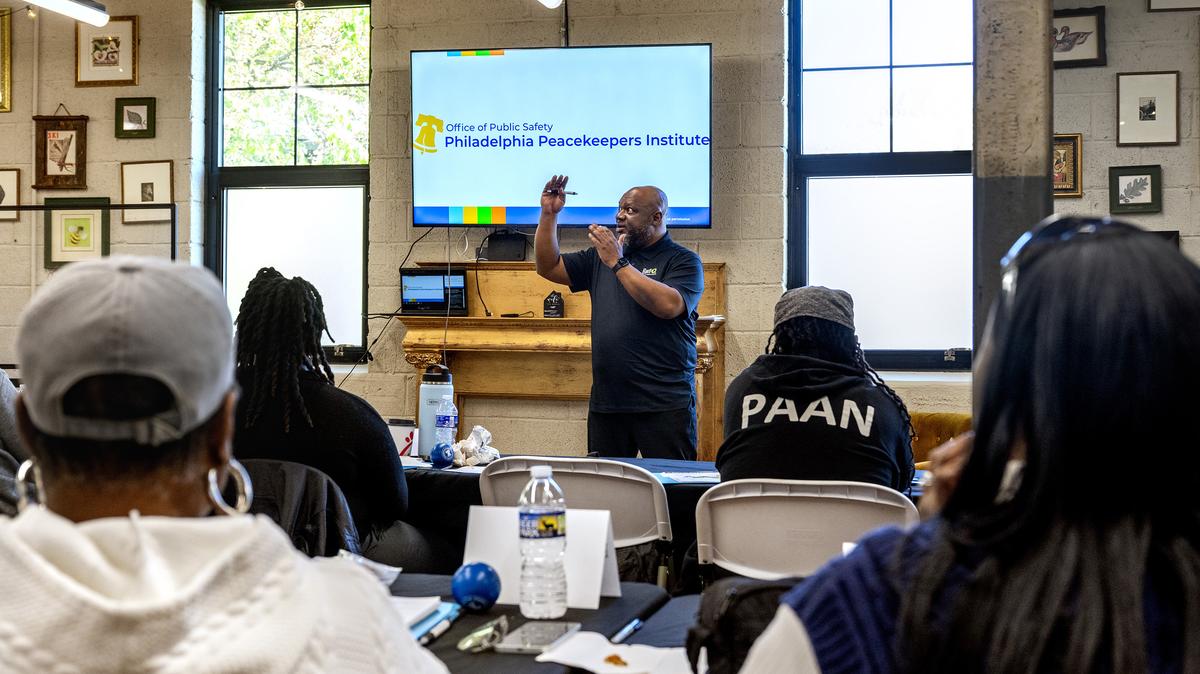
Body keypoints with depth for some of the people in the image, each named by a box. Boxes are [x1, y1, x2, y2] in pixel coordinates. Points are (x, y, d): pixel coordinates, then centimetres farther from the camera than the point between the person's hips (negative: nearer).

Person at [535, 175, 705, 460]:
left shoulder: (683, 261, -1)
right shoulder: (602, 256, 17)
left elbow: (669, 305, -19)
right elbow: (549, 267, 14)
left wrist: (618, 263, -16)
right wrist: (548, 214, 2)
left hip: (664, 404, -5)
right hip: (606, 403, 5)